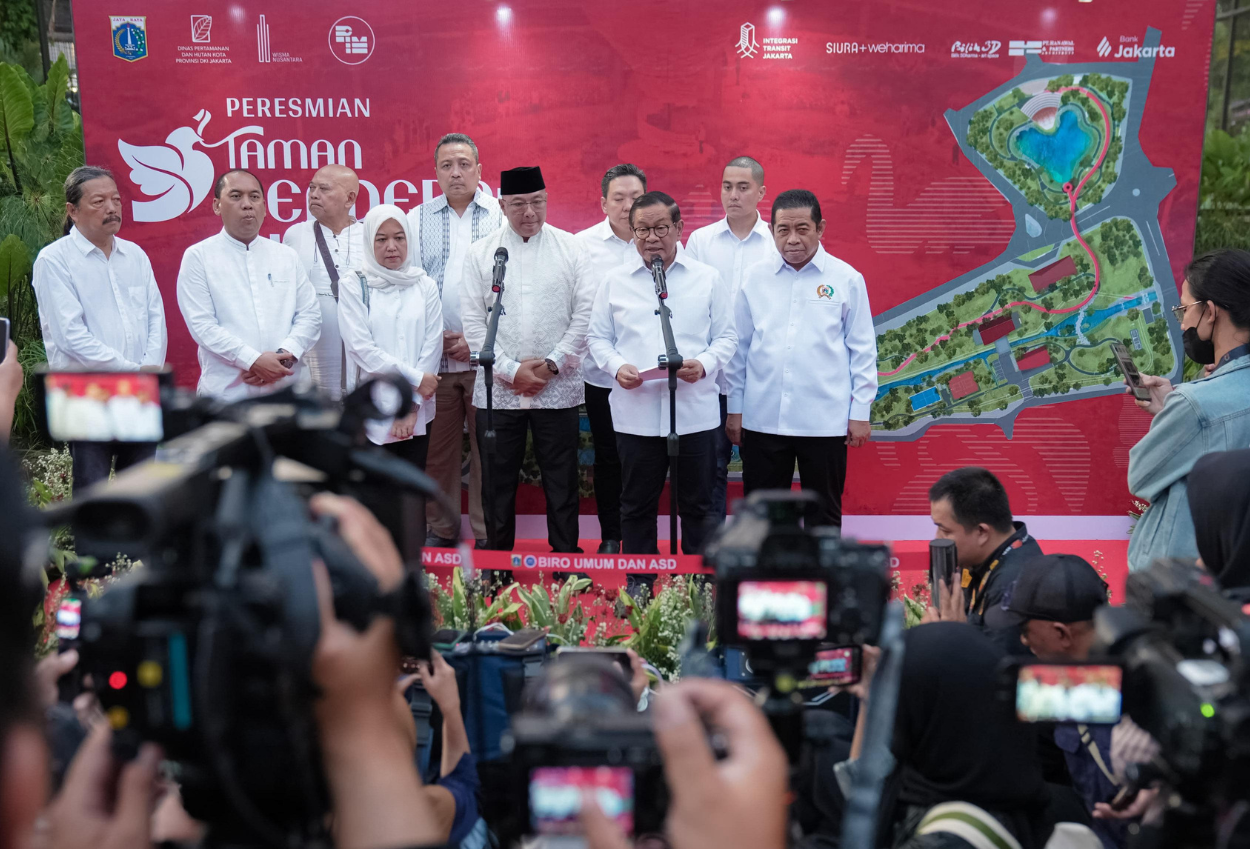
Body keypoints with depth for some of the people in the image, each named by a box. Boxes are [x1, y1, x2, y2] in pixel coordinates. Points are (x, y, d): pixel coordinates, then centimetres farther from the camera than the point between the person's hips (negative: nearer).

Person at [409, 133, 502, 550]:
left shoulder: (502, 216, 3)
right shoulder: (417, 219, 10)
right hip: (432, 354, 2)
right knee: (438, 447, 7)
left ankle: (488, 537, 11)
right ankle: (439, 530, 19)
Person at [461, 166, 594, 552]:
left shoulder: (571, 247, 3)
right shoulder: (481, 253, 5)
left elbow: (585, 313, -1)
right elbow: (473, 322, 0)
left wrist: (552, 364, -9)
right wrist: (511, 371, -8)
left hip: (558, 388, -1)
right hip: (497, 390, 1)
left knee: (561, 482, 5)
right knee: (497, 482, 8)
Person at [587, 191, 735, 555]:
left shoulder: (707, 278, 5)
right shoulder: (615, 281, 8)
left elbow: (726, 337, 6)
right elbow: (598, 337, 11)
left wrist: (704, 365, -14)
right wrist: (617, 367, -9)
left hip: (695, 412, -1)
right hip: (636, 414, 1)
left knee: (698, 506, 7)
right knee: (636, 506, 10)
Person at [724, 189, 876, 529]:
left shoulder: (846, 279, 0)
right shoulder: (754, 278, 5)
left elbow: (862, 349, 3)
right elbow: (740, 346, 9)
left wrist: (861, 412, 0)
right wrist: (734, 408, 7)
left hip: (825, 421, -1)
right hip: (762, 420, 2)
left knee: (824, 515, 10)